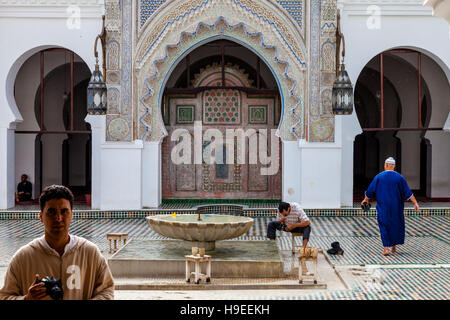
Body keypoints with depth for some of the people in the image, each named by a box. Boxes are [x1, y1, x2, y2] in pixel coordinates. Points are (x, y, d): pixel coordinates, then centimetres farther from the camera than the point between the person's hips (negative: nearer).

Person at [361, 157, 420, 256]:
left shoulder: (378, 177, -6)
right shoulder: (399, 177, -4)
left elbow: (370, 191, 1)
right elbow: (408, 192, -5)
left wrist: (366, 199, 18)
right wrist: (415, 203, 0)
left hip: (382, 207, -1)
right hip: (396, 207, 1)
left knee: (384, 226, 4)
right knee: (396, 225, 18)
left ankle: (386, 248, -7)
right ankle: (393, 246, 25)